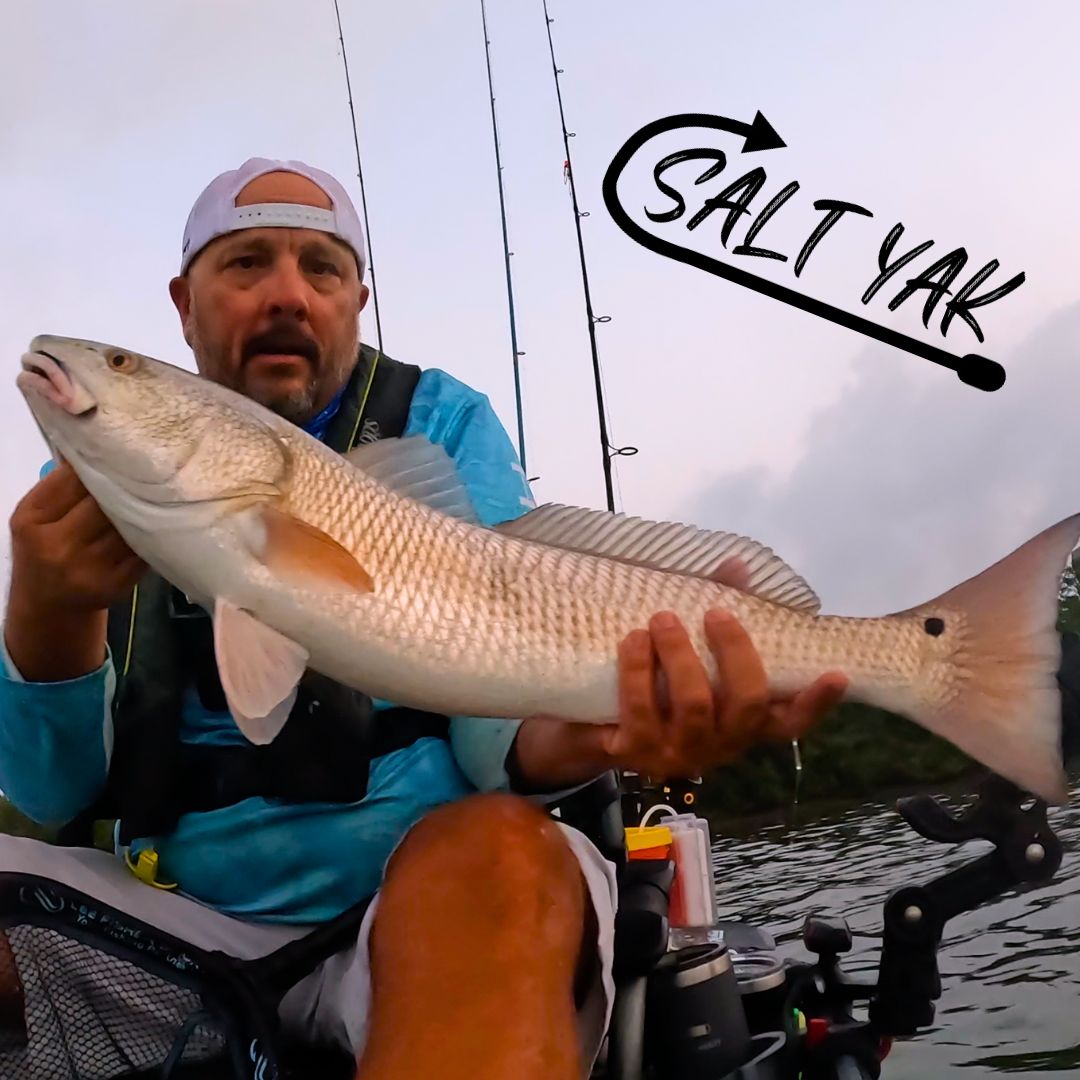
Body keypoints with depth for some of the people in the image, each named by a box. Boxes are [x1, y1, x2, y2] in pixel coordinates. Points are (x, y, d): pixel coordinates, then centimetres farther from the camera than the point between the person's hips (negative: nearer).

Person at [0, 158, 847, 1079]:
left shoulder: (441, 424, 1)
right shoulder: (99, 465, 8)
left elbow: (495, 715, -9)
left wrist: (584, 733, -34)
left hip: (443, 896, -2)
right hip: (171, 908, 3)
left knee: (501, 854, -34)